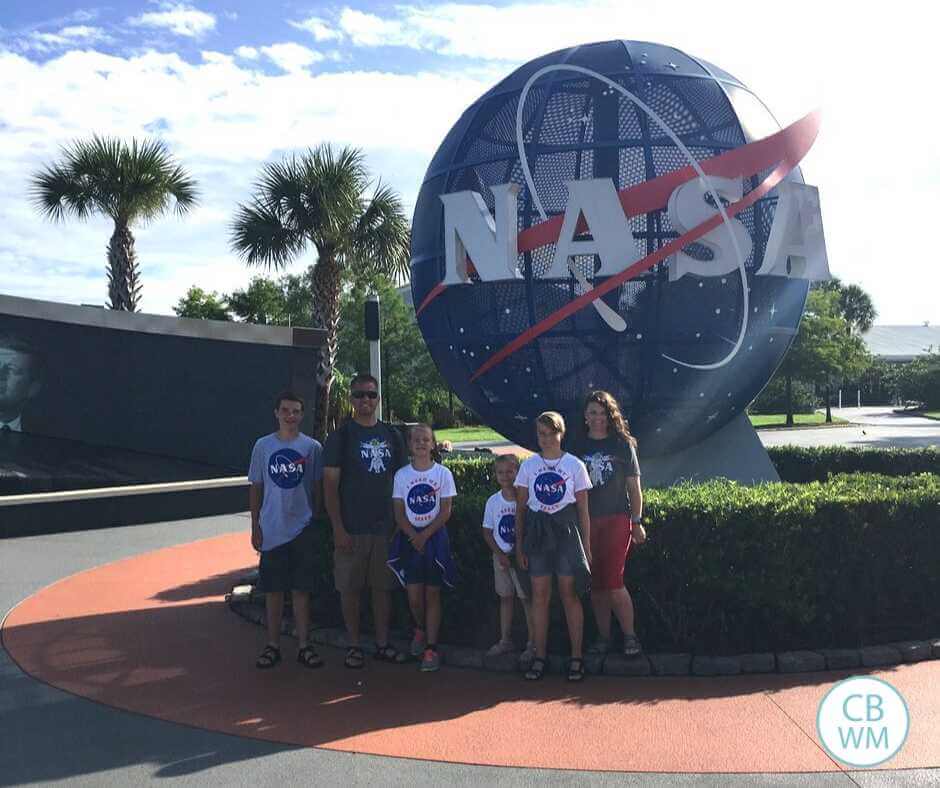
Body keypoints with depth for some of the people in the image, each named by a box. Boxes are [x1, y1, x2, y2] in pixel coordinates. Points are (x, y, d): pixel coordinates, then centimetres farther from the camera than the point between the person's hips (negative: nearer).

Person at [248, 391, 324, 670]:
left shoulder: (312, 447, 0)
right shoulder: (263, 446, 2)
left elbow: (317, 487, 5)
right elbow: (256, 487, 6)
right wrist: (255, 527, 3)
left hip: (302, 529, -1)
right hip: (271, 529, 1)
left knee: (301, 589, 5)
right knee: (273, 589, 8)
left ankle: (304, 646, 14)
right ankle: (273, 645, 19)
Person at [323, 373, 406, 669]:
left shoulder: (391, 435, 9)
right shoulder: (341, 436, -3)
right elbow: (330, 485, -6)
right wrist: (338, 528, -11)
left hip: (385, 526, 3)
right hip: (351, 528, -3)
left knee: (383, 586, 9)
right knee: (350, 588, 5)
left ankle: (382, 644, 20)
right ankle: (353, 645, 17)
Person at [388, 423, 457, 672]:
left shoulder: (443, 473, -1)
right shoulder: (401, 475, 3)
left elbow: (446, 512, -5)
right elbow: (399, 513, 1)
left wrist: (425, 535, -13)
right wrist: (414, 536, -12)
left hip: (435, 537, -1)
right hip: (409, 538, 1)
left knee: (432, 593, -1)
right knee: (414, 595, 0)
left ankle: (431, 647, 5)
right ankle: (420, 629, 30)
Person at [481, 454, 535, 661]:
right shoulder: (493, 501, 0)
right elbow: (487, 531, 5)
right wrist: (500, 554, -6)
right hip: (501, 556, 4)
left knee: (527, 597, -1)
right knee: (505, 597, 13)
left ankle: (532, 643, 8)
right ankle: (505, 640, 24)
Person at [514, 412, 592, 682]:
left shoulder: (574, 465, 1)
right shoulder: (529, 466, 5)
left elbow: (583, 510, 4)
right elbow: (520, 508, 8)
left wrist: (586, 546, 1)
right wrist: (519, 545, 4)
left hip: (566, 531, -2)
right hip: (537, 531, 2)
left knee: (569, 594, 0)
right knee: (540, 595, 4)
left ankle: (576, 656, 9)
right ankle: (539, 657, 13)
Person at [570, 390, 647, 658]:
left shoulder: (623, 445, 2)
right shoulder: (577, 447, 7)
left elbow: (634, 488, 4)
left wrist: (637, 522, 0)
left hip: (616, 520, -3)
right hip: (587, 522, 3)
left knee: (613, 582, -9)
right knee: (596, 585, 7)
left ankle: (630, 636, 7)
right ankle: (603, 637, 19)